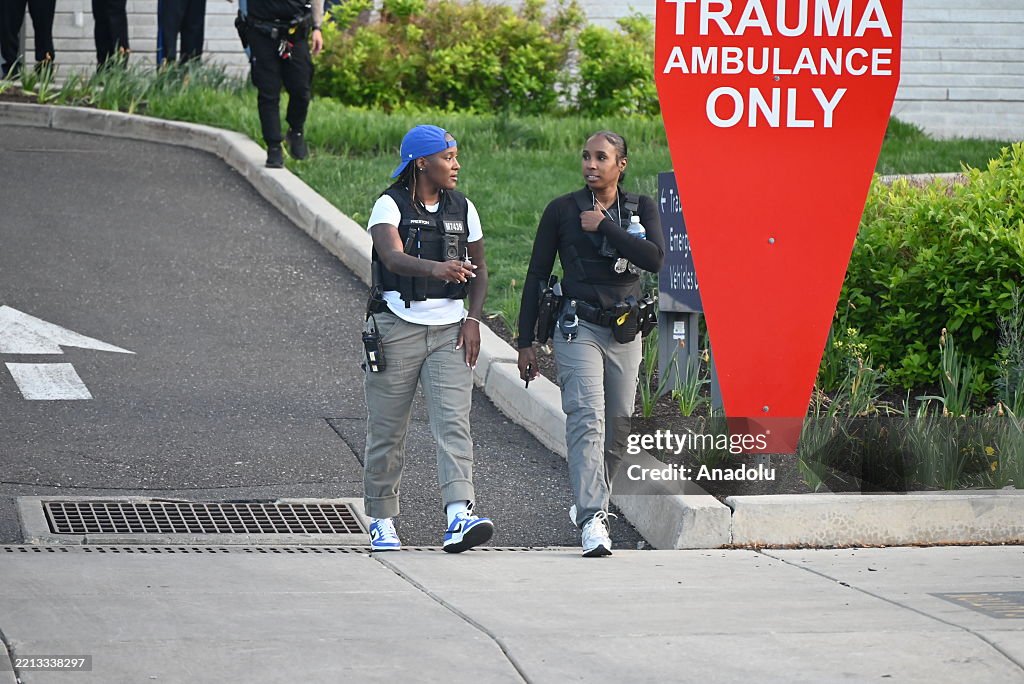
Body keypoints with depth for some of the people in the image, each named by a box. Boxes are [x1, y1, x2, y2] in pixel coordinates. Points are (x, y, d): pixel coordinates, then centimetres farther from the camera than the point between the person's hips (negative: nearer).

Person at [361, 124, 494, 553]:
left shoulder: (462, 209, 10)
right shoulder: (390, 205, -5)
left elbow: (478, 270, 18)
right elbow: (393, 257, -24)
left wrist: (473, 320, 3)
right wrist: (436, 268, -43)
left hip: (449, 330, 3)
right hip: (397, 328, -3)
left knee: (453, 423, -13)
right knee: (386, 431, 3)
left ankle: (459, 518, -25)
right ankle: (381, 521, 17)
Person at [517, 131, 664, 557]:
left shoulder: (641, 209, 7)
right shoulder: (562, 211, 2)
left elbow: (655, 258, -11)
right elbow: (536, 277, 5)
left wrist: (605, 226, -12)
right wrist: (526, 342, 2)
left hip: (625, 332, 3)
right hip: (579, 328, -3)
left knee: (618, 425, 8)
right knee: (587, 419, -17)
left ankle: (588, 505, 28)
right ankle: (593, 521, -26)